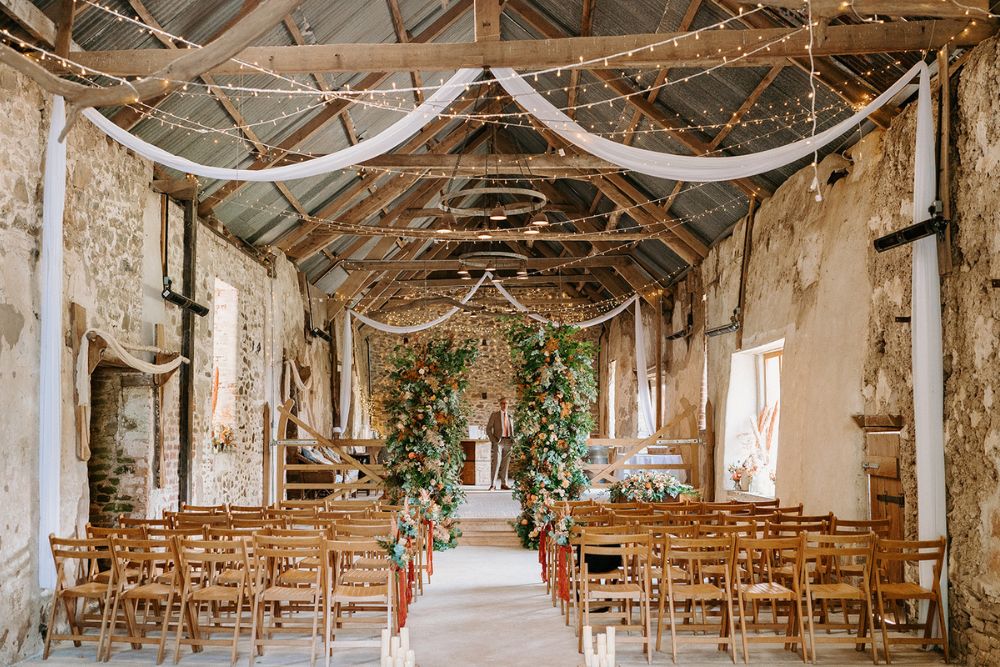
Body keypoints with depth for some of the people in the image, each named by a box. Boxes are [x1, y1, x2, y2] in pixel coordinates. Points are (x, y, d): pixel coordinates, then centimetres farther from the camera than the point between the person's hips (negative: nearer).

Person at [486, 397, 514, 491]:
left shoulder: (510, 417, 16)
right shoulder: (494, 415, 3)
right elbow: (488, 429, 0)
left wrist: (512, 439, 8)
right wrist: (493, 440, -9)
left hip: (508, 441, 4)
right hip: (498, 441, -4)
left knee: (506, 463, 4)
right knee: (497, 462, -13)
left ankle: (504, 484, 9)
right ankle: (493, 485, -13)